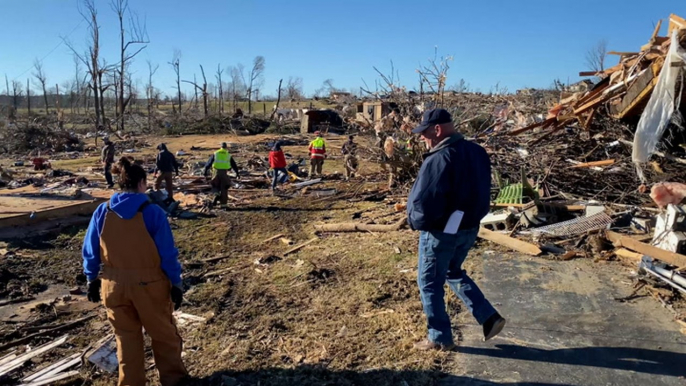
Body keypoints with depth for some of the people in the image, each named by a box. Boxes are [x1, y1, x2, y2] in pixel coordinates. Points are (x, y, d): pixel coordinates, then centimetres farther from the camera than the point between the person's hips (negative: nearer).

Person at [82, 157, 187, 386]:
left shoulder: (102, 212, -4)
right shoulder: (153, 212, -16)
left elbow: (90, 251, 3)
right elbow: (168, 254, -13)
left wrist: (92, 279, 16)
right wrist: (176, 283, -3)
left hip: (114, 284, 3)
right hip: (149, 283, -3)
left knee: (126, 337, 20)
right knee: (163, 333, 18)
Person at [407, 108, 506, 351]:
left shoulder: (439, 158, -24)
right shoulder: (477, 152, 4)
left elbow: (424, 202, -25)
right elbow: (481, 192, 11)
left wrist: (416, 222, -6)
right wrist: (470, 217, 16)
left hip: (441, 231, -8)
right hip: (470, 228, 9)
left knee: (430, 283, 9)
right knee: (454, 273, 27)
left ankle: (440, 338, 20)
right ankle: (489, 318, 23)